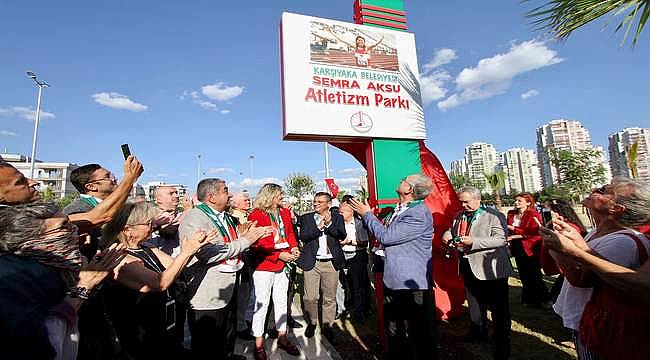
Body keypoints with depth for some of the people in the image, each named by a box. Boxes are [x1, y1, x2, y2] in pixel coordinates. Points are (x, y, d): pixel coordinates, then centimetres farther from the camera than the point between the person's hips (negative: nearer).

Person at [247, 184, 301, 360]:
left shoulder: (284, 213, 9)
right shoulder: (256, 215, -12)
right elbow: (256, 244, -16)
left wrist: (294, 248, -3)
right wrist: (279, 255, -18)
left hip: (283, 265, 6)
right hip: (263, 266, -6)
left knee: (281, 301, 16)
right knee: (261, 303, 4)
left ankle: (282, 337, 32)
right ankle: (259, 344, 22)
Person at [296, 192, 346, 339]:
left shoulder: (337, 217, 5)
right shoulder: (306, 218, 4)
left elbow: (342, 235, -8)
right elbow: (303, 236, -8)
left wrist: (329, 223, -19)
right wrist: (318, 227, -18)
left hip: (331, 263, 1)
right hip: (311, 262, 0)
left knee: (330, 297, 9)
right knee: (310, 297, 3)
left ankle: (327, 325, 28)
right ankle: (311, 322, 28)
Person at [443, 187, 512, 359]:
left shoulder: (494, 216, -13)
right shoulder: (459, 216, 7)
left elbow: (501, 239, -22)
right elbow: (451, 230, 22)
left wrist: (473, 242, -29)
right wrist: (447, 235, -2)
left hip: (490, 270, -7)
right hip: (469, 268, 7)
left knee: (499, 310, 6)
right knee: (474, 306, 22)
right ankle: (478, 333, 42)